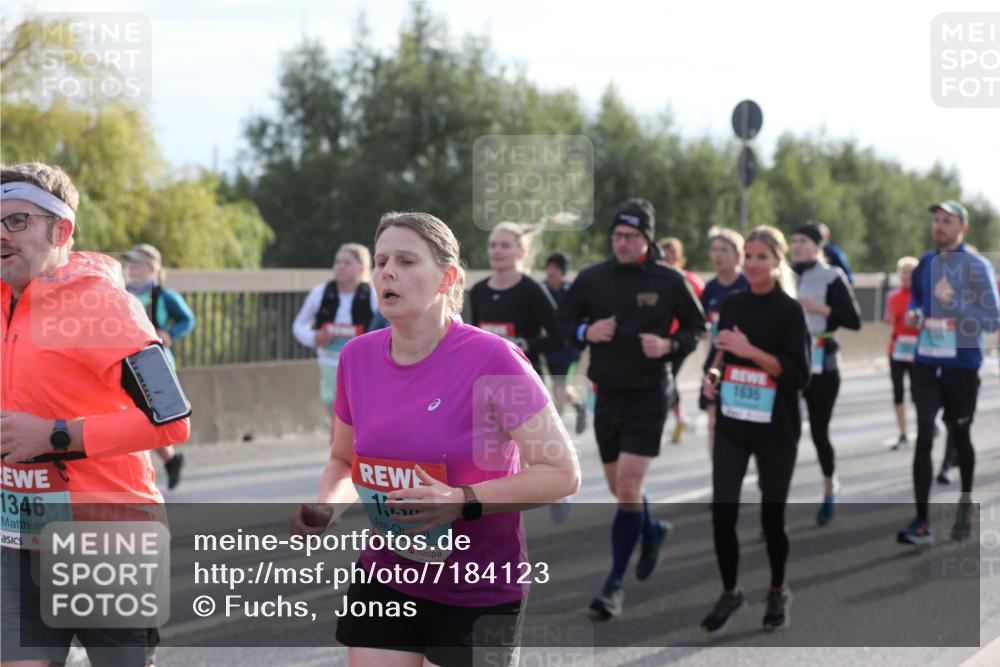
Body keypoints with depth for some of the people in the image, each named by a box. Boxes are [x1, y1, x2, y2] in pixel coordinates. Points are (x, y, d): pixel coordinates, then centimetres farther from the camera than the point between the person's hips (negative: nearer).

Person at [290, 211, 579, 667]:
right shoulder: (357, 356, 0)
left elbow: (563, 473, -16)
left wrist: (463, 501, -28)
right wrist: (326, 509, -7)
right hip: (384, 580, 5)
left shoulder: (492, 359, -17)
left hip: (478, 595, -5)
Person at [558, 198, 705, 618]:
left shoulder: (670, 281, -5)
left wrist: (669, 346, -14)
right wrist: (585, 332, -9)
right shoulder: (592, 278, 2)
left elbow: (697, 327, 4)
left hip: (647, 396, -4)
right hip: (606, 393, 4)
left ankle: (615, 583, -4)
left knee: (628, 486, -12)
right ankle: (651, 532, 46)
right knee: (618, 486, 14)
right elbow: (564, 319, 12)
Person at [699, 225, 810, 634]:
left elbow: (798, 374, -14)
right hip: (731, 423, 4)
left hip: (775, 428, -4)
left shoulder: (789, 310, -8)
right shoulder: (732, 304, 6)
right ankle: (730, 594, 12)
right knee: (722, 511, -5)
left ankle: (778, 592, 28)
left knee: (772, 515, 6)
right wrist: (713, 374, -2)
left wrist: (750, 350, -23)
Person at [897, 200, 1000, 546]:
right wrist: (914, 314, 3)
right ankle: (921, 522, -11)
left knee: (959, 436, 11)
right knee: (923, 437, -8)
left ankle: (966, 501, 37)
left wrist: (953, 302, -21)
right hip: (926, 362, 3)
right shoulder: (925, 264, 9)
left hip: (962, 365, -3)